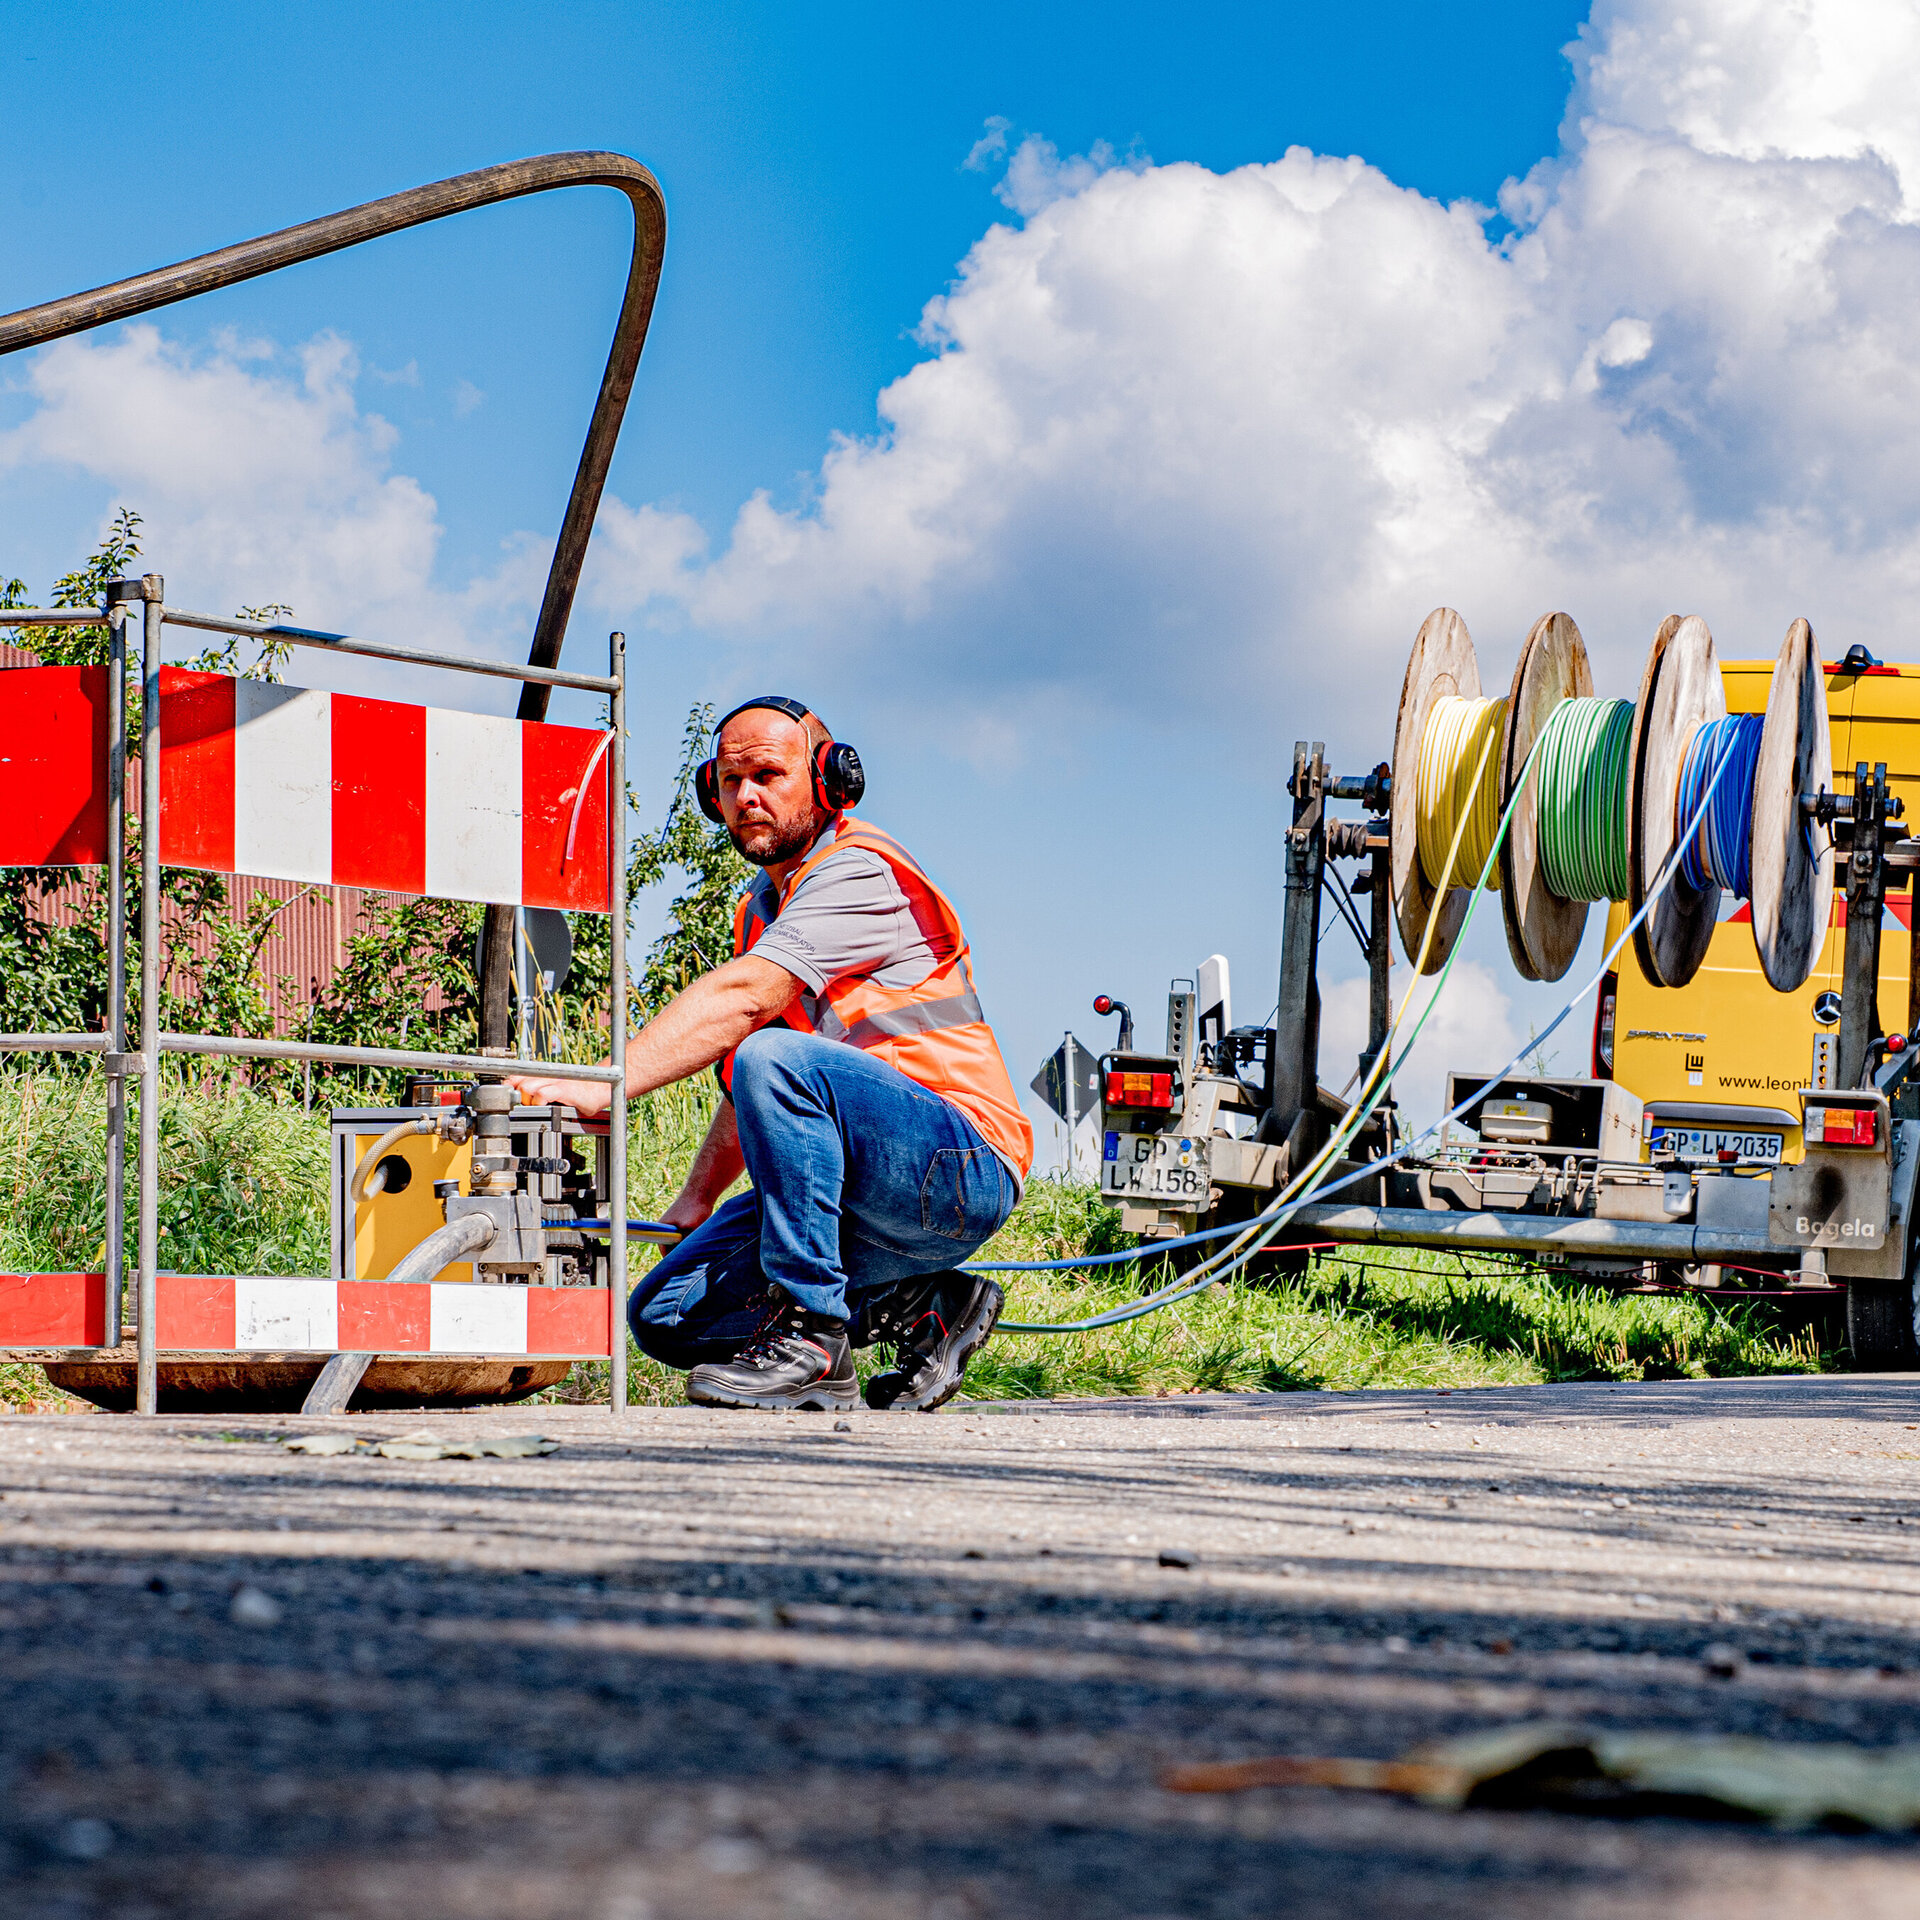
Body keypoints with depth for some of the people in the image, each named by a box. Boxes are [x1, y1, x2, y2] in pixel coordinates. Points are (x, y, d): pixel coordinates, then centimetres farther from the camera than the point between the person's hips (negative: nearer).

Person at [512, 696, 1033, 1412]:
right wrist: (696, 1198, 21)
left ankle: (811, 1340, -27)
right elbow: (749, 1095, 31)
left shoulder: (858, 870, -10)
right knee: (664, 1316, -3)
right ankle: (922, 1308, 4)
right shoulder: (763, 906, 21)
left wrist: (602, 1086, -33)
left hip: (963, 1166, -10)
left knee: (775, 1058, -34)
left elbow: (741, 1000, -26)